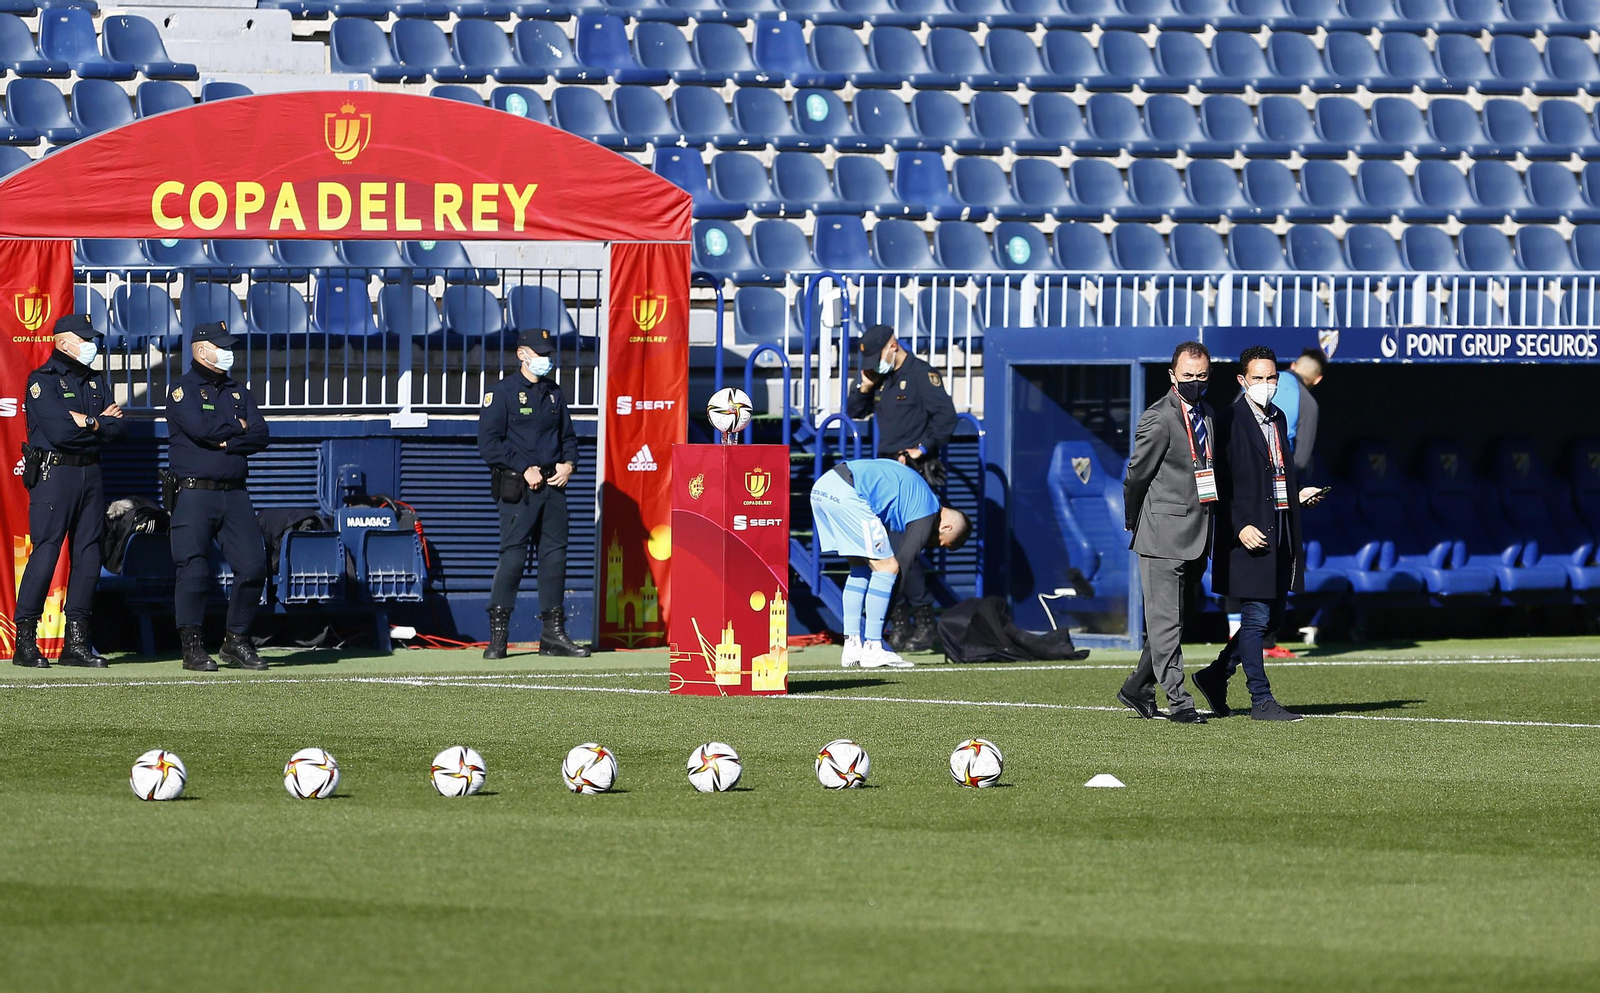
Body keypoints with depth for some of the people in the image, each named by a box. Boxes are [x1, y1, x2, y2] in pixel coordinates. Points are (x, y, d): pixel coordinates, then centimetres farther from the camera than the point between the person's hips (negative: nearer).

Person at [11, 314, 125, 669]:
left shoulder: (96, 382, 17)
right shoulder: (43, 380, -6)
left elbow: (119, 428, 6)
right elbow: (59, 431, -18)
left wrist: (87, 423, -11)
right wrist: (100, 422, -6)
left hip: (90, 474, 7)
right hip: (53, 473, -7)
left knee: (88, 554, 5)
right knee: (45, 553, -10)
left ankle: (76, 641, 9)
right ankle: (25, 641, -6)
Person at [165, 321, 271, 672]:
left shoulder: (239, 392, 17)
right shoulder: (183, 389, -1)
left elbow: (262, 435, 4)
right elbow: (201, 428, -19)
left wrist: (225, 442, -12)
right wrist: (239, 428, -3)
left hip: (234, 494, 6)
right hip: (193, 494, -6)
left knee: (253, 566, -2)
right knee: (194, 570, -7)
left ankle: (237, 642, 10)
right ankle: (192, 647, 0)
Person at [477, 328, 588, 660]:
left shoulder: (553, 392, 17)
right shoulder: (502, 392, -3)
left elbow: (568, 436, 25)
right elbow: (489, 444, -9)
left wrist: (569, 464, 4)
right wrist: (525, 469, -15)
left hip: (553, 484, 6)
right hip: (518, 489, -6)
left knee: (555, 554, 5)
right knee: (513, 555, -9)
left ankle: (553, 633, 11)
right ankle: (498, 634, -5)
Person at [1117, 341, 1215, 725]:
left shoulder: (1207, 415, 13)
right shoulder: (1158, 419, -11)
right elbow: (1136, 477, -5)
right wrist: (1137, 524, 6)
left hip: (1197, 538, 8)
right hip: (1165, 535, -8)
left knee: (1172, 620, 12)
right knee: (1165, 621, -6)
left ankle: (1137, 689, 22)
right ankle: (1178, 702, -7)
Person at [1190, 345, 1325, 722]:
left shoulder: (1278, 419, 16)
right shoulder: (1230, 422, -9)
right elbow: (1221, 485, -12)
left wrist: (1298, 495, 9)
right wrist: (1240, 527, -19)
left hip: (1281, 531, 8)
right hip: (1249, 532, -8)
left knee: (1272, 617, 11)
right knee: (1256, 617, -4)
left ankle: (1215, 676, 26)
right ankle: (1261, 701, 1)